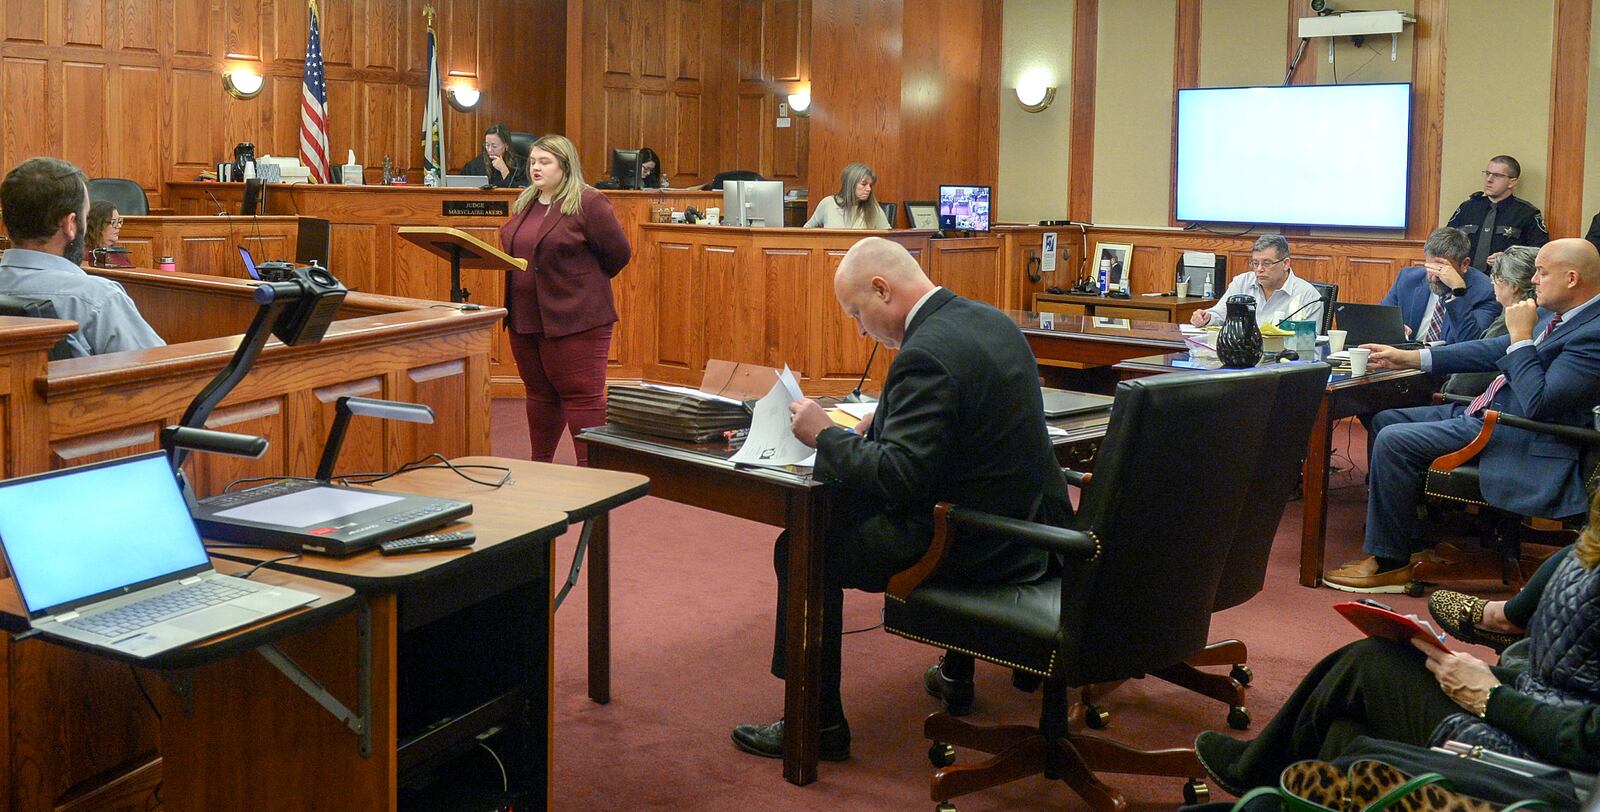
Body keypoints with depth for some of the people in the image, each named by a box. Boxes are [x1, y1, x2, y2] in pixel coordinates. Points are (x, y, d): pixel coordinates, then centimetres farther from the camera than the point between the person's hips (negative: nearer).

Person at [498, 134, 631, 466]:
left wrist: (582, 282, 2)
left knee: (581, 395, -5)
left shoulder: (588, 203, -10)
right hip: (525, 318, 8)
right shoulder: (525, 202, 14)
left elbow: (618, 253, -7)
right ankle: (540, 465, 25)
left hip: (574, 318, -8)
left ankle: (590, 468, -1)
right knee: (539, 393, 15)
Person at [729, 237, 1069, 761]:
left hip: (978, 549, -9)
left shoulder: (925, 354, -23)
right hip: (1031, 521, 10)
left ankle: (818, 722, 7)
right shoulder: (992, 321, 6)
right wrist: (884, 422, 10)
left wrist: (825, 435, -12)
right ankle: (955, 676, 44)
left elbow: (899, 476, -26)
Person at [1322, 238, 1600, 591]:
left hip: (1517, 440, -10)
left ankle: (1389, 563, -8)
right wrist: (1410, 357, 12)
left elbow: (1538, 403, -26)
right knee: (1386, 420, 11)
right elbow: (1495, 351, 16)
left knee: (1393, 441, -19)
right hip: (1487, 413, 10)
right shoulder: (1562, 317, 10)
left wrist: (1521, 336, -18)